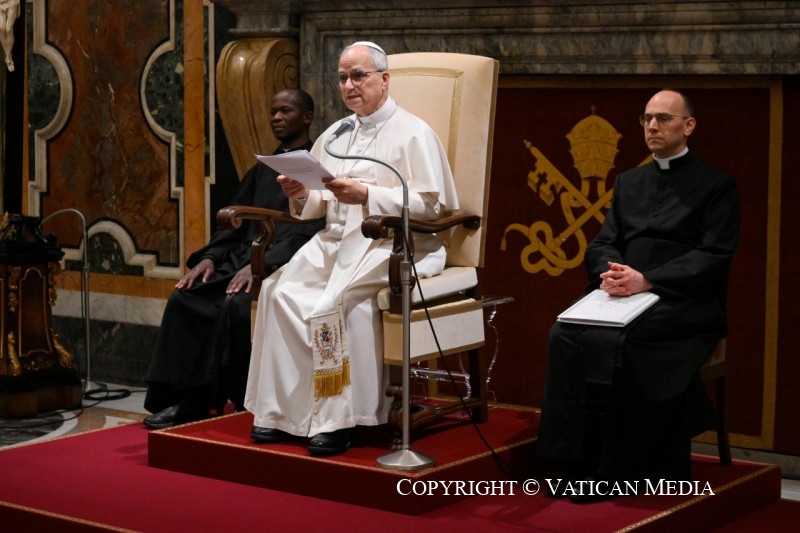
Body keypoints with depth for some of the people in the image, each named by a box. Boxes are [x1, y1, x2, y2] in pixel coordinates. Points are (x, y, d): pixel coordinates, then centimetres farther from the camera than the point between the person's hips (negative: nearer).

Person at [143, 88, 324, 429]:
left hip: (284, 266, -7)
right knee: (184, 299, -14)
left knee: (237, 303, -33)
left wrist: (263, 264, -23)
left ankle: (243, 404, -19)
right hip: (243, 259, 7)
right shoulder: (261, 170, 23)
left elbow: (309, 229, -13)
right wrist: (211, 256, 0)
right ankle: (186, 402, -12)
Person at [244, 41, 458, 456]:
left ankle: (340, 418, -25)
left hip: (392, 245, -6)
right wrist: (302, 195, -4)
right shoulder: (335, 135, 21)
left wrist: (367, 195, -19)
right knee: (279, 290, -20)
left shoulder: (412, 133, 0)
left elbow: (428, 205, -10)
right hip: (335, 240, 6)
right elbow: (318, 207, 19)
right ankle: (281, 410, -15)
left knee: (342, 297, -34)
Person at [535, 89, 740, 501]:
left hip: (685, 306, -5)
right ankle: (574, 462, -25)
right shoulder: (628, 182, 22)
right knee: (565, 334, -26)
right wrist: (609, 272, -10)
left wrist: (647, 280, -19)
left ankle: (608, 470, -23)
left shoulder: (715, 185, 4)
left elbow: (713, 257, -7)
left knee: (608, 341, -32)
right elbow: (601, 244, 15)